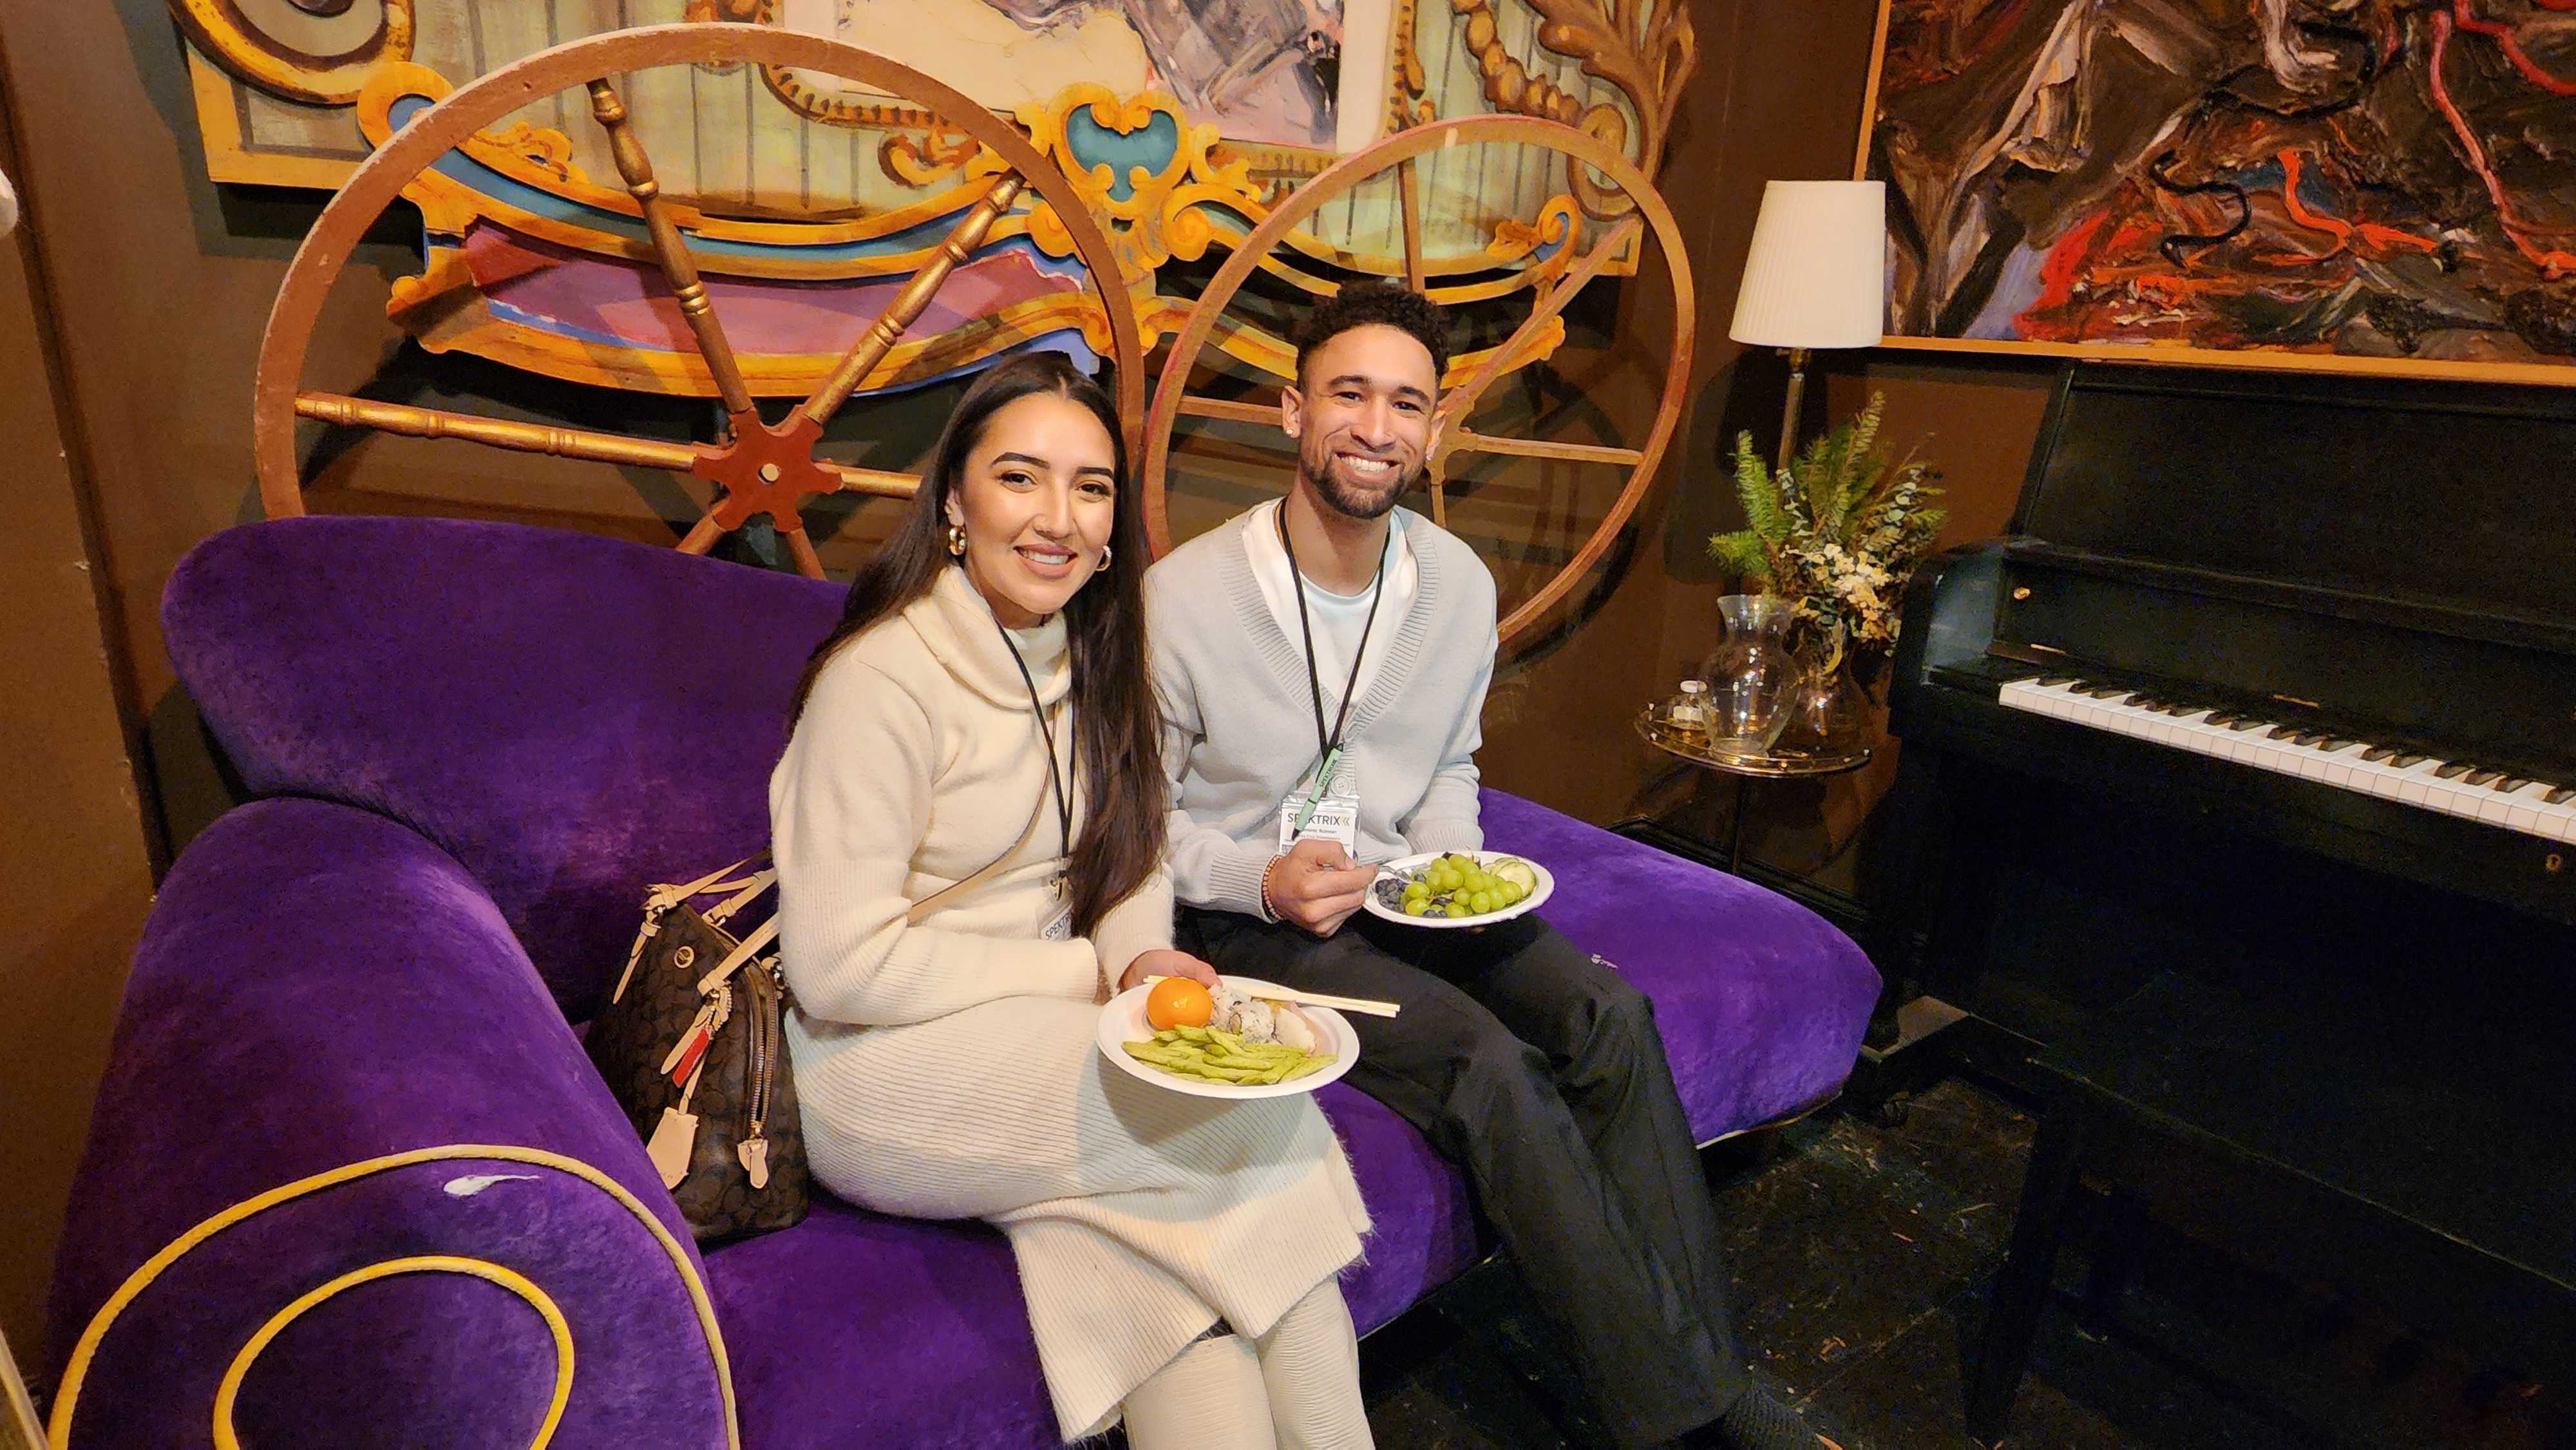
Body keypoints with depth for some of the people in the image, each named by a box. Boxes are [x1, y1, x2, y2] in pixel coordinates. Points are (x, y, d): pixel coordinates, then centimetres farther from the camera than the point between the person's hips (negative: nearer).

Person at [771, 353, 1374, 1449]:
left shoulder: (1088, 658, 6)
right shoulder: (883, 678, -17)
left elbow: (1131, 860, 12)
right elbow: (840, 967, -18)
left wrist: (1142, 959, -11)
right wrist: (1088, 973, -16)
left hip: (1040, 1029, 6)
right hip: (887, 1071, -6)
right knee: (1247, 1108, -20)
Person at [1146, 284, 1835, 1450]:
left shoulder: (1460, 585, 2)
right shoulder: (1184, 596, -14)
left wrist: (1456, 871, -3)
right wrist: (1264, 880, -22)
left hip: (1400, 888, 5)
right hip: (1250, 918, -5)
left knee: (1611, 1014, -19)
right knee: (1492, 1067, -26)